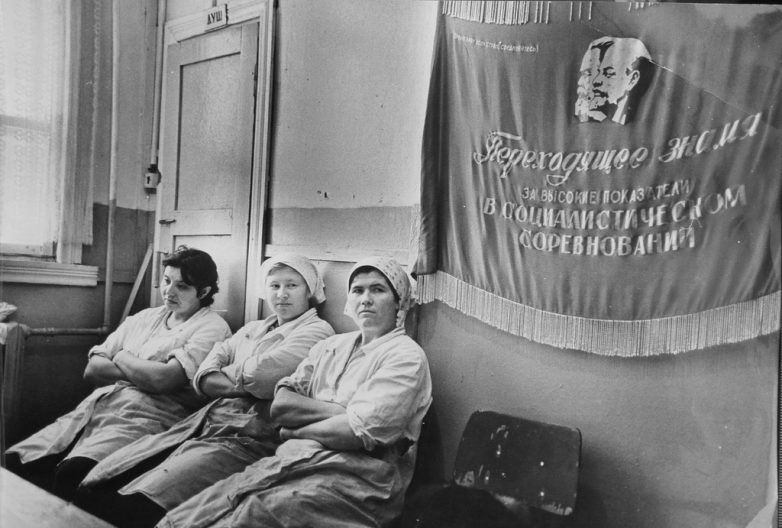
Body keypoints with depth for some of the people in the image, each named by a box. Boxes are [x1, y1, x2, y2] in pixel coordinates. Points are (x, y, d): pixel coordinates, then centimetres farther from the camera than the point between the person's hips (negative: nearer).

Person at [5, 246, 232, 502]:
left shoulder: (212, 328, -1)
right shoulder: (144, 318, 21)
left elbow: (162, 380, -14)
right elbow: (92, 369, 13)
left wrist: (122, 358, 5)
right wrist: (142, 372, -4)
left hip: (146, 417, -6)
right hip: (96, 405, 7)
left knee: (73, 472, -31)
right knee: (15, 463, -12)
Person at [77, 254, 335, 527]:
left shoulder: (317, 330, 2)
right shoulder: (252, 329, 24)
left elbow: (259, 374, -12)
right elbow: (203, 378, 14)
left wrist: (228, 372, 8)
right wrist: (246, 383, -5)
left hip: (248, 440, -7)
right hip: (202, 423, 7)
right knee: (93, 488, -8)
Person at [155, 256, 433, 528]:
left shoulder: (406, 356, -2)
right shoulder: (331, 345, 19)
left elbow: (360, 432, -13)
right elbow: (280, 404, 7)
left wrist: (295, 431, 1)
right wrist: (341, 410, -7)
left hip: (353, 477, -5)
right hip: (291, 461, 6)